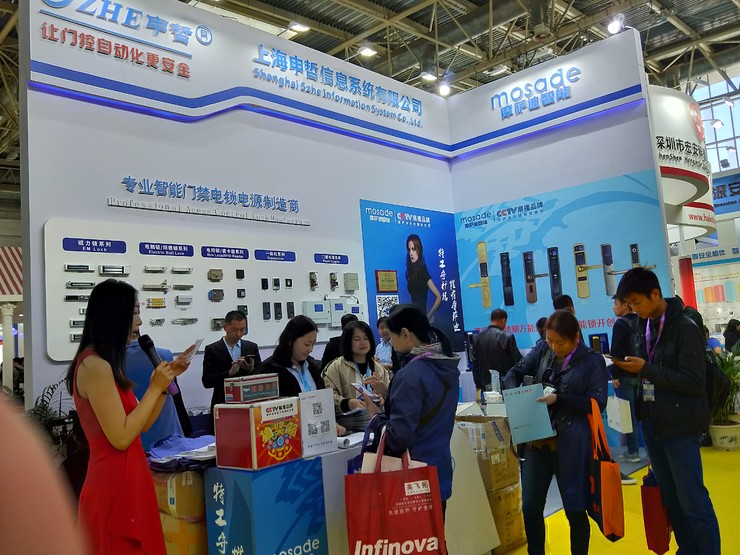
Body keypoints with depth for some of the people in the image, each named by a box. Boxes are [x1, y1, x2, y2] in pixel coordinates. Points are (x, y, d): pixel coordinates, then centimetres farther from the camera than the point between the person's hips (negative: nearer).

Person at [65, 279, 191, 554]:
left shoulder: (106, 364, 12)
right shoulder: (94, 366, -18)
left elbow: (141, 425, 14)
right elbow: (121, 437, -22)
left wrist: (166, 380, 6)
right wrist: (155, 387, -15)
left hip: (125, 480, 10)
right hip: (115, 483, -10)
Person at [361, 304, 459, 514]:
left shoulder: (411, 373, -22)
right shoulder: (447, 367, 4)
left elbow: (398, 437, -23)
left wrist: (375, 415, -6)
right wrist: (388, 393, 10)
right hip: (440, 470, 8)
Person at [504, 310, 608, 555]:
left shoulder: (593, 360, -4)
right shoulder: (542, 351, 5)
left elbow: (597, 403, -8)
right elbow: (514, 373, 9)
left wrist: (559, 399, -19)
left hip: (571, 444, -3)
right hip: (537, 440, 4)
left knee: (575, 509, 8)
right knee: (530, 507, 8)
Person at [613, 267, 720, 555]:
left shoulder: (685, 328, -14)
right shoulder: (644, 326, 9)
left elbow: (694, 382, -19)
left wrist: (645, 369, -22)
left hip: (680, 428, -7)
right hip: (652, 425, 7)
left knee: (693, 501, 1)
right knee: (670, 498, 15)